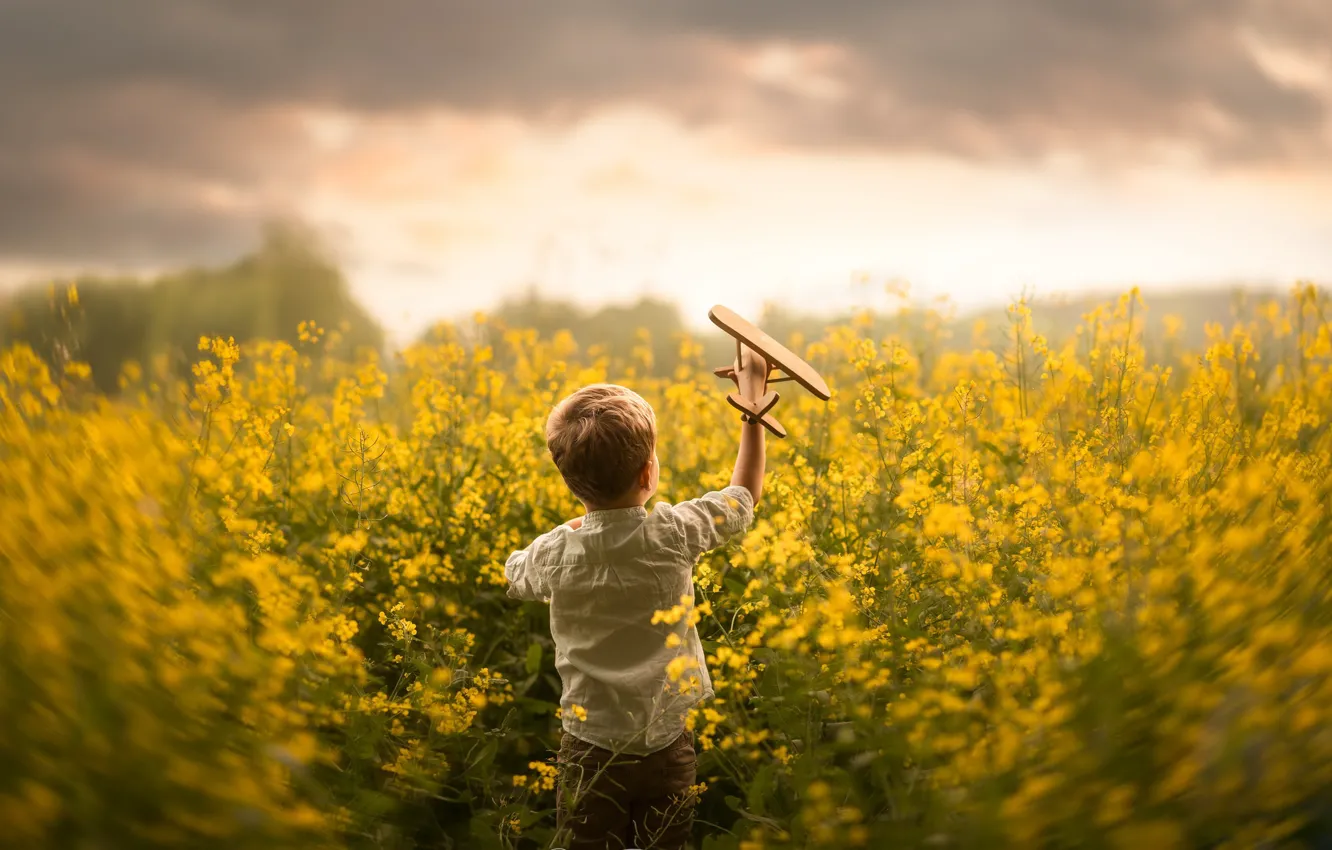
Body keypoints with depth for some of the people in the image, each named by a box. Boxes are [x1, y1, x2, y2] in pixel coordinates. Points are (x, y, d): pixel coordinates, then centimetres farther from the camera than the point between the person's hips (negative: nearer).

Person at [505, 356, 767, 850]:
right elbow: (745, 494, 7)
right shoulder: (674, 534, -13)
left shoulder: (556, 552, -10)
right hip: (667, 749, 0)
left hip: (590, 750, 0)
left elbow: (514, 575, 15)